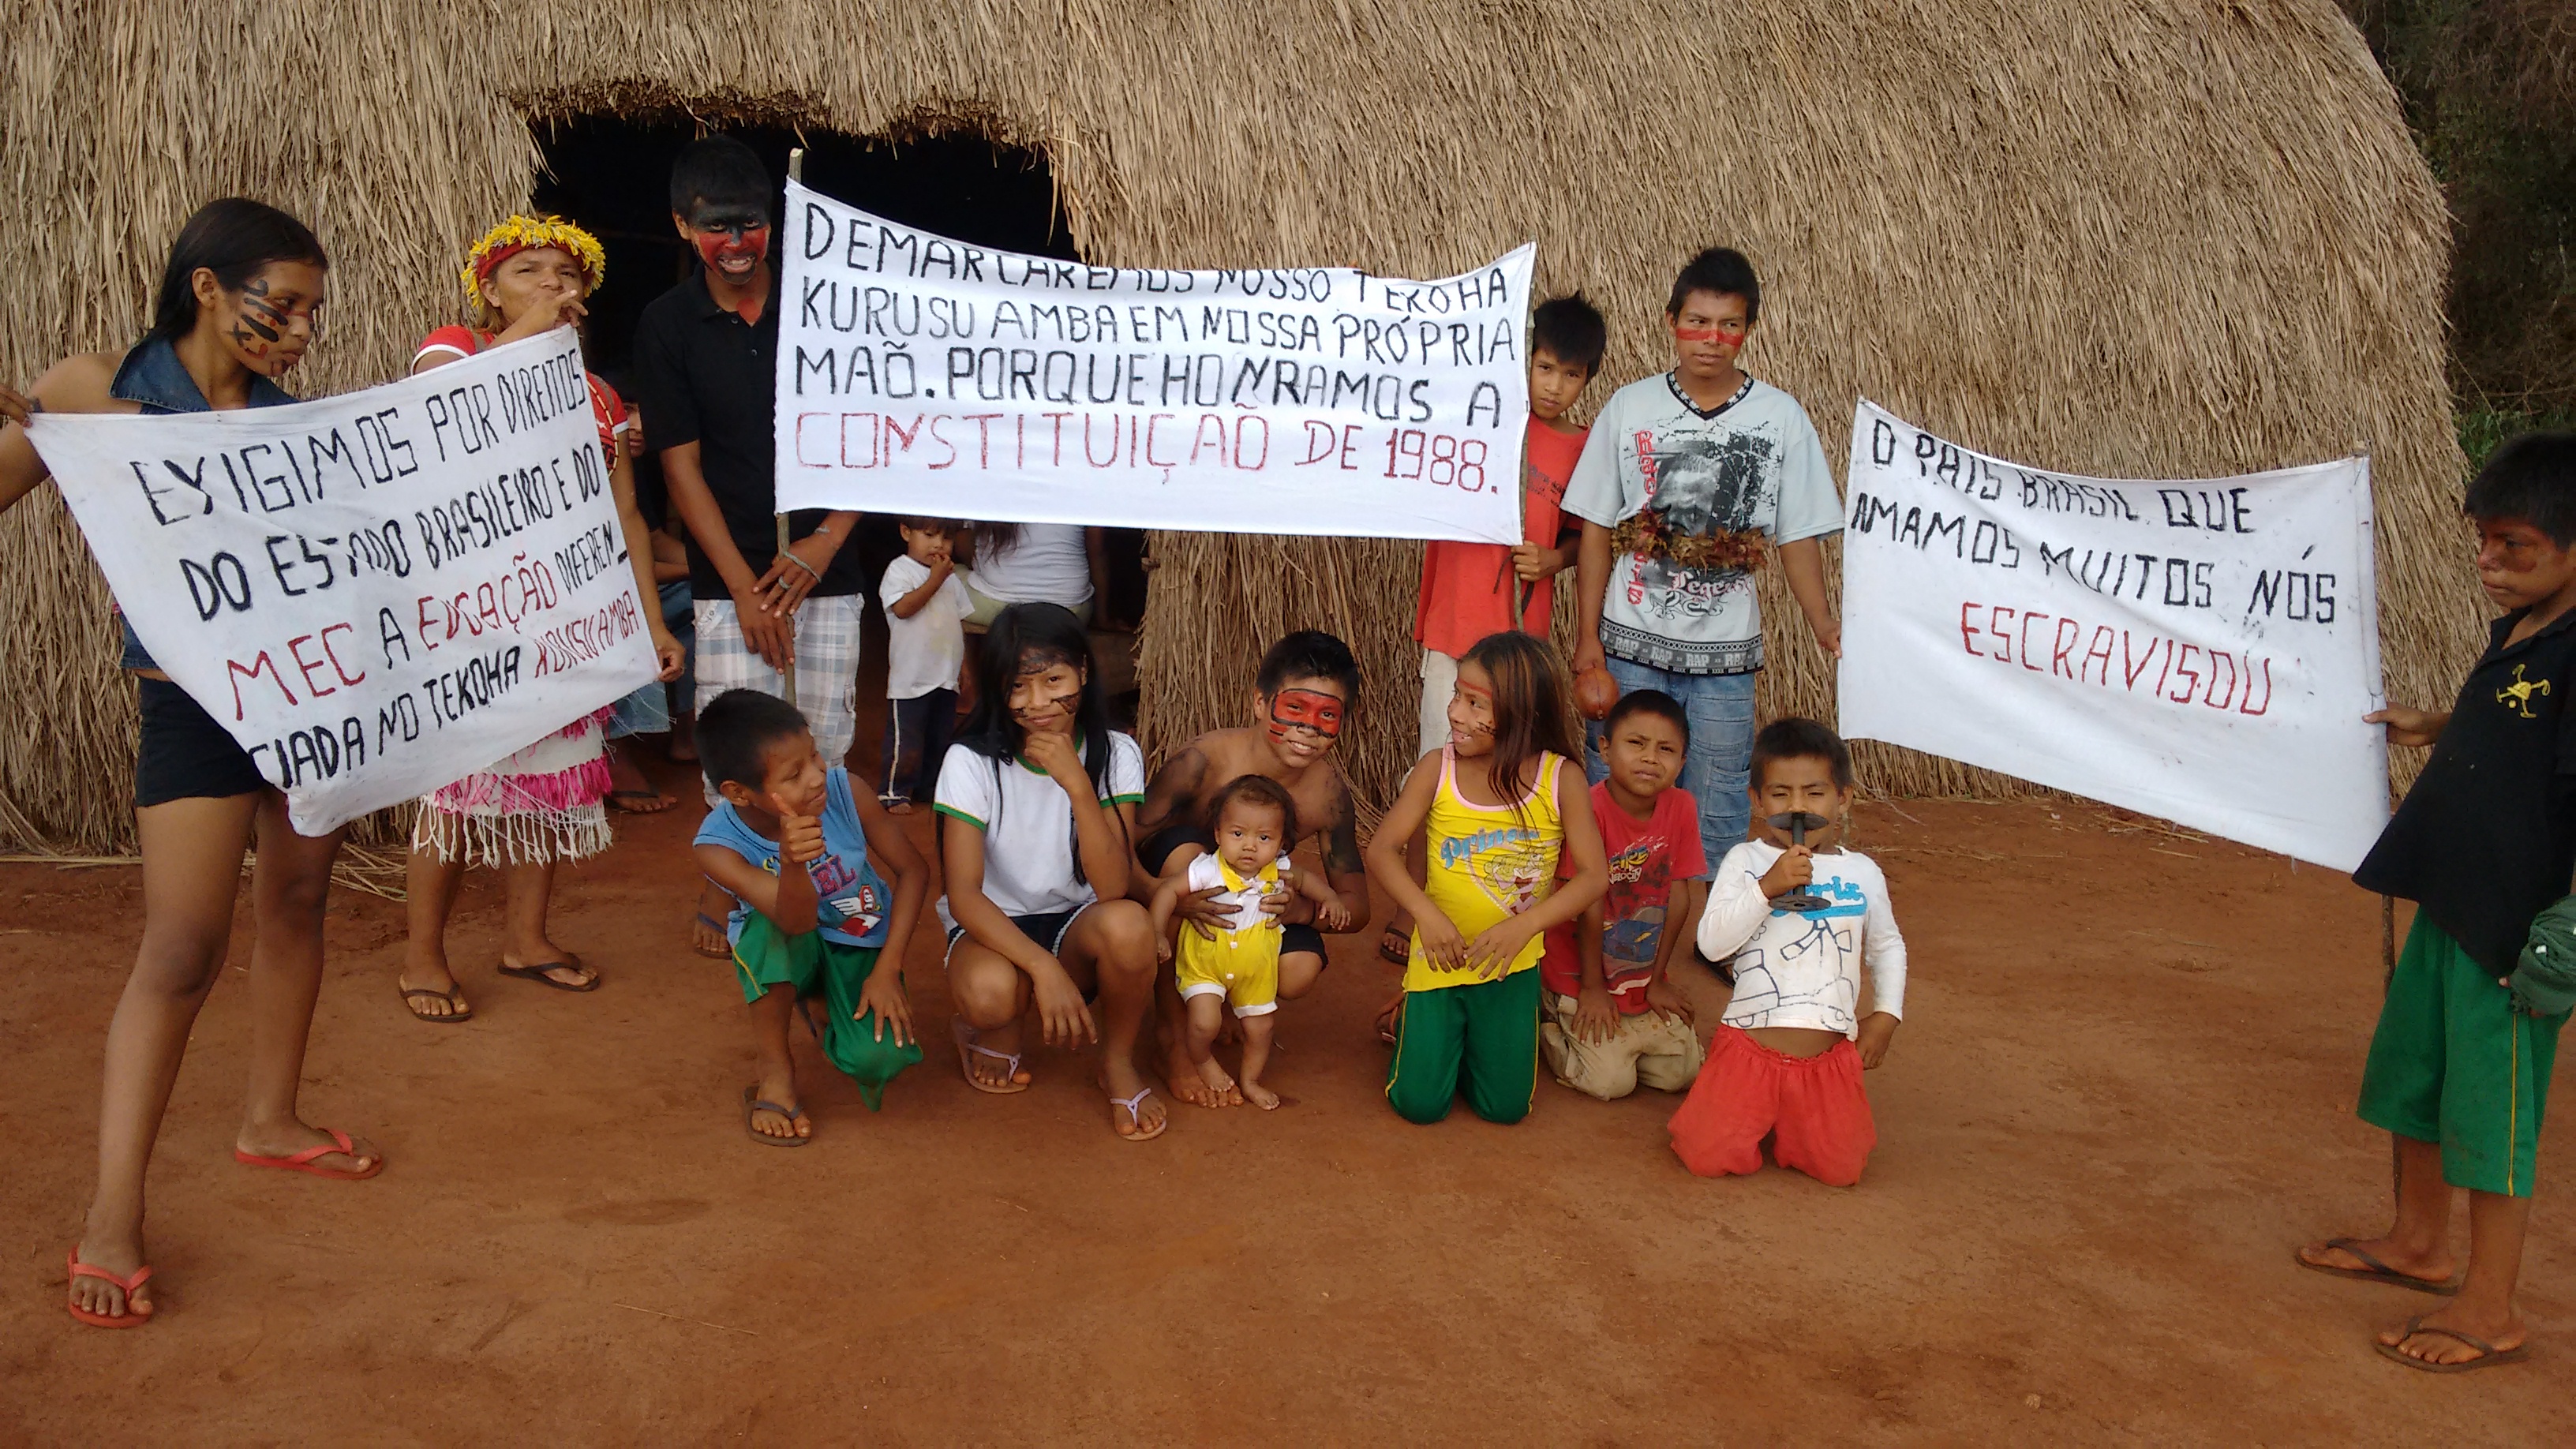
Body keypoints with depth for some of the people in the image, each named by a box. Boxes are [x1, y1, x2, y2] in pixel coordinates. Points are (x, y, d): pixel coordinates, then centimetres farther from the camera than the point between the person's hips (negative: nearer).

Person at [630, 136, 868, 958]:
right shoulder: (667, 325, 0)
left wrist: (826, 542, -8)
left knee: (827, 744, 5)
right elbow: (681, 466, -2)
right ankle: (722, 888, 19)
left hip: (827, 572, 1)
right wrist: (746, 588, -8)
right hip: (728, 581, -1)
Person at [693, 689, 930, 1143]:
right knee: (767, 927, -37)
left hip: (860, 947, 1)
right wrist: (792, 863, -61)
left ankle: (833, 1029, 15)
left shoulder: (843, 791, -24)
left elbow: (913, 868, -11)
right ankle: (776, 1071, -12)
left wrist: (887, 969, -17)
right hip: (789, 953, -1)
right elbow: (797, 922, -39)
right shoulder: (717, 845, -27)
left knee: (877, 1059, -26)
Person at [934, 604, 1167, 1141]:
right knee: (988, 991, -38)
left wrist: (1077, 783, -31)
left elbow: (1112, 886, -20)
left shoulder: (1115, 755, -9)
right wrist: (1044, 968, -36)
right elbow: (963, 894, -22)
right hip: (994, 926, -2)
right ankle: (994, 1034, 3)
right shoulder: (973, 762, -14)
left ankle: (1118, 1063, -5)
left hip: (1077, 925, 2)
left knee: (1128, 925, -35)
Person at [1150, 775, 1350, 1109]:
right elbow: (1168, 891, -22)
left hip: (1256, 970, 4)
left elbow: (1306, 879, 7)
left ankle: (1250, 1080, 39)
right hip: (1204, 963, -4)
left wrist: (1329, 898, -10)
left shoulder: (1278, 872, -14)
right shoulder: (1207, 871, -27)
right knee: (1204, 1022, -19)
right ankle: (1203, 1062, 16)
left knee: (1259, 1028, 12)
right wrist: (1158, 934, -31)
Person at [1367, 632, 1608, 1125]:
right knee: (1418, 1104, 1)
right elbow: (1382, 849, -10)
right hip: (1439, 959, 0)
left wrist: (1523, 926, -26)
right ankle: (1416, 1027, 32)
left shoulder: (1561, 779, -13)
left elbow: (1594, 875, -14)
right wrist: (1426, 914, -25)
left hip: (1512, 966, 0)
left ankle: (1481, 1038, 36)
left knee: (1505, 1107, 5)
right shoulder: (1437, 770, -12)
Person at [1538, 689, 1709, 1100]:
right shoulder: (1591, 809, -24)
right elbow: (1589, 906, -19)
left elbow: (1680, 896, -3)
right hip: (1581, 976, -5)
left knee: (1682, 1073, -1)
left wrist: (1658, 980, 0)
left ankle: (1617, 1041, 24)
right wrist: (1592, 987, -13)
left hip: (1645, 980, 5)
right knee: (1610, 1082, -12)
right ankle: (1548, 1028, 15)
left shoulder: (1681, 808, -8)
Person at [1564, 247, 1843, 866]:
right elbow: (1596, 530, 3)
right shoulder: (1629, 408, 0)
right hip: (1630, 647, 0)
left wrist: (1825, 625, -11)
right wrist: (1587, 636, -2)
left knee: (1715, 819, 6)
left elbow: (1799, 536, 2)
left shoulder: (1781, 417, 0)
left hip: (1725, 653, 0)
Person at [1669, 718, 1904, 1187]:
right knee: (1707, 1157, -13)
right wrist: (1768, 888, -22)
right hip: (1749, 1042, -2)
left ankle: (1785, 1123, 24)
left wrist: (1886, 1014, 11)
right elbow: (1712, 942, -14)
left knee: (1841, 1168, -8)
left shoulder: (1862, 872, 7)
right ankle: (1754, 1117, 21)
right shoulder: (1745, 861, -2)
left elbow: (1887, 947, 23)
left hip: (1830, 1053, 2)